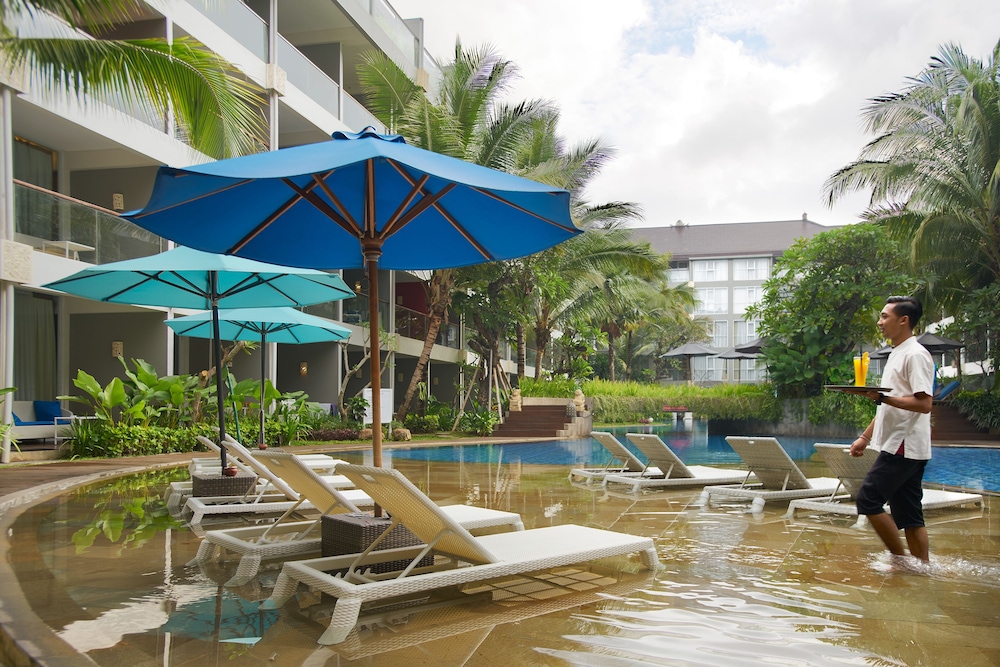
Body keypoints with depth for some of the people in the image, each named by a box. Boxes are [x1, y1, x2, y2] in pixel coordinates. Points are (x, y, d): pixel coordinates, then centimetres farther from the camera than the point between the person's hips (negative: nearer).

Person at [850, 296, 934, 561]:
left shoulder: (915, 355, -12)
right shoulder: (896, 354, 19)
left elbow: (924, 403, -21)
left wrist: (883, 397, -25)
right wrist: (865, 437, 21)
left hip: (904, 446, -10)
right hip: (898, 446, 10)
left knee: (868, 499, -9)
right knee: (908, 513, 9)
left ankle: (900, 559, -1)